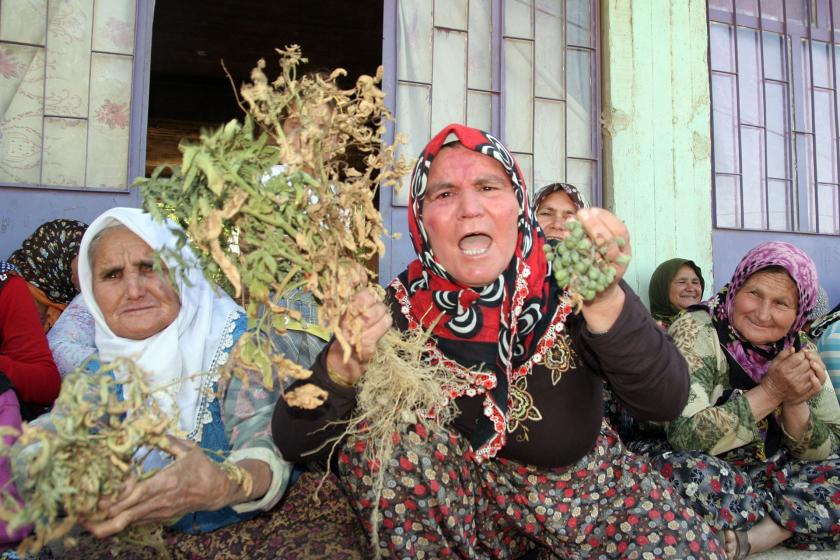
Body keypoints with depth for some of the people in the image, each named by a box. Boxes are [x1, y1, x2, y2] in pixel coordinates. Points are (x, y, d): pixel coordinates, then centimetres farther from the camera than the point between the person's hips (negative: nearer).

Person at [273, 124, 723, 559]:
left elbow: (666, 401, -26)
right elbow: (295, 443, -19)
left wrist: (605, 301, -43)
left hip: (586, 484, 1)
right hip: (469, 501, 0)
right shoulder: (403, 309, -18)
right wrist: (343, 366, -40)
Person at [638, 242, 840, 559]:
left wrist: (796, 402, -20)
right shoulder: (695, 331, -18)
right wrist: (770, 393, -28)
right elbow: (685, 436, -27)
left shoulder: (799, 349, -2)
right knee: (692, 472, -35)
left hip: (765, 471, 6)